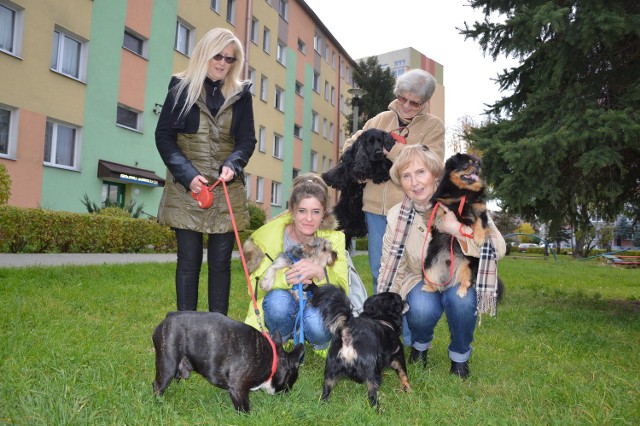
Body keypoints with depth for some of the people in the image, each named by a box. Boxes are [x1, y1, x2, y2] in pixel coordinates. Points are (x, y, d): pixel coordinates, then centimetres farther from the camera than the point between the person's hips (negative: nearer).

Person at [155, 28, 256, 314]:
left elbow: (247, 139, 6)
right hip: (186, 187, -1)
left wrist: (232, 164, -15)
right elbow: (163, 135, 0)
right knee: (189, 259, 0)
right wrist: (187, 174, -14)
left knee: (220, 261, 3)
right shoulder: (181, 87, 4)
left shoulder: (241, 93, 9)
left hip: (227, 189, 2)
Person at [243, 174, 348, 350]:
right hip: (279, 309, 0)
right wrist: (285, 277, -37)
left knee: (316, 323, -33)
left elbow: (342, 290, -18)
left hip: (318, 308, 0)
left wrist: (320, 273, -39)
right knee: (278, 298, -34)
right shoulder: (269, 234, -15)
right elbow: (256, 285, -18)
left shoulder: (333, 239, -12)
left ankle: (318, 343, 4)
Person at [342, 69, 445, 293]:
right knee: (379, 270, 12)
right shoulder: (380, 119, 14)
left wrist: (389, 146, -15)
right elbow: (351, 145, 19)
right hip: (376, 206, 4)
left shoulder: (433, 126, 3)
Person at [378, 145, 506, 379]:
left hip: (461, 279, 0)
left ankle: (460, 356, -1)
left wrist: (457, 228, -37)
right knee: (421, 310, -31)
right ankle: (420, 345, 7)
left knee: (459, 299, -34)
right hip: (421, 280, 1)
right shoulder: (397, 216, -14)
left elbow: (497, 249, -25)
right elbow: (390, 269, -7)